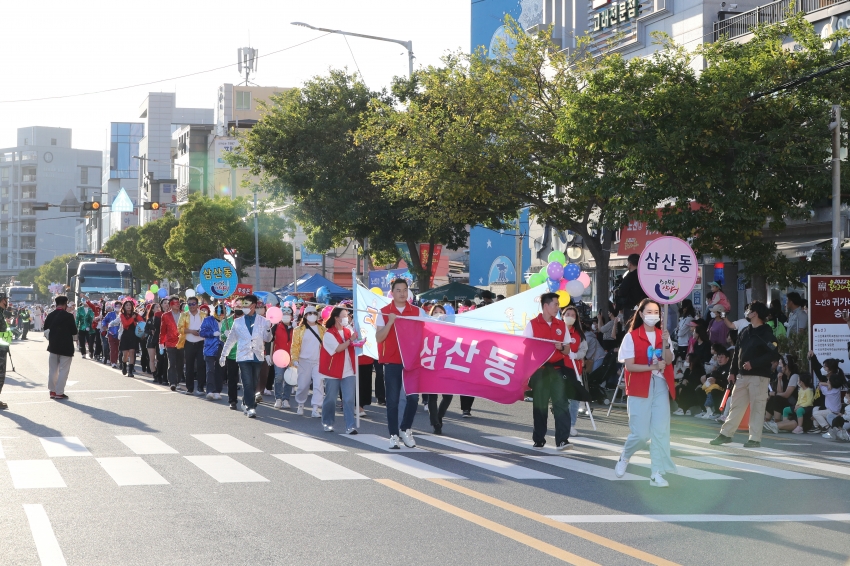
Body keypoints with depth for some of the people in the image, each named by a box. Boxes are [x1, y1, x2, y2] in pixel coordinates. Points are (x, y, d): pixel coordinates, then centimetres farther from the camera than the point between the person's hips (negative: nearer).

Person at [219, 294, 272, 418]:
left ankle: (246, 403, 27)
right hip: (243, 356, -1)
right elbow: (231, 340, 15)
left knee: (253, 384, 8)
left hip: (257, 356, 1)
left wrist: (268, 329, -13)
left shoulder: (263, 321, 5)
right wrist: (223, 355, 14)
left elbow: (267, 339, 6)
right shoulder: (238, 322, 9)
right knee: (247, 383, -10)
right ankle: (251, 407, -11)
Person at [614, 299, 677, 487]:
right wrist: (651, 367, -19)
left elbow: (668, 361, -4)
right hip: (640, 388, -4)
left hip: (660, 387, 4)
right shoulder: (631, 336, -4)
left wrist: (665, 344, -19)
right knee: (641, 434, -4)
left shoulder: (663, 334, 8)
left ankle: (657, 473, 1)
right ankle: (624, 458, 25)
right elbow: (629, 366, -10)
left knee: (661, 431, -2)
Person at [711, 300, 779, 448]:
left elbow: (774, 355, -15)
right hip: (742, 376, 7)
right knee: (736, 405, 11)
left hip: (758, 376, -7)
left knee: (757, 407, -4)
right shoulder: (744, 332, 15)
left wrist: (753, 363, -19)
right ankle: (725, 434, 16)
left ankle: (755, 439, 1)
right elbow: (737, 352, 19)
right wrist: (733, 372, 11)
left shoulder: (766, 333, -8)